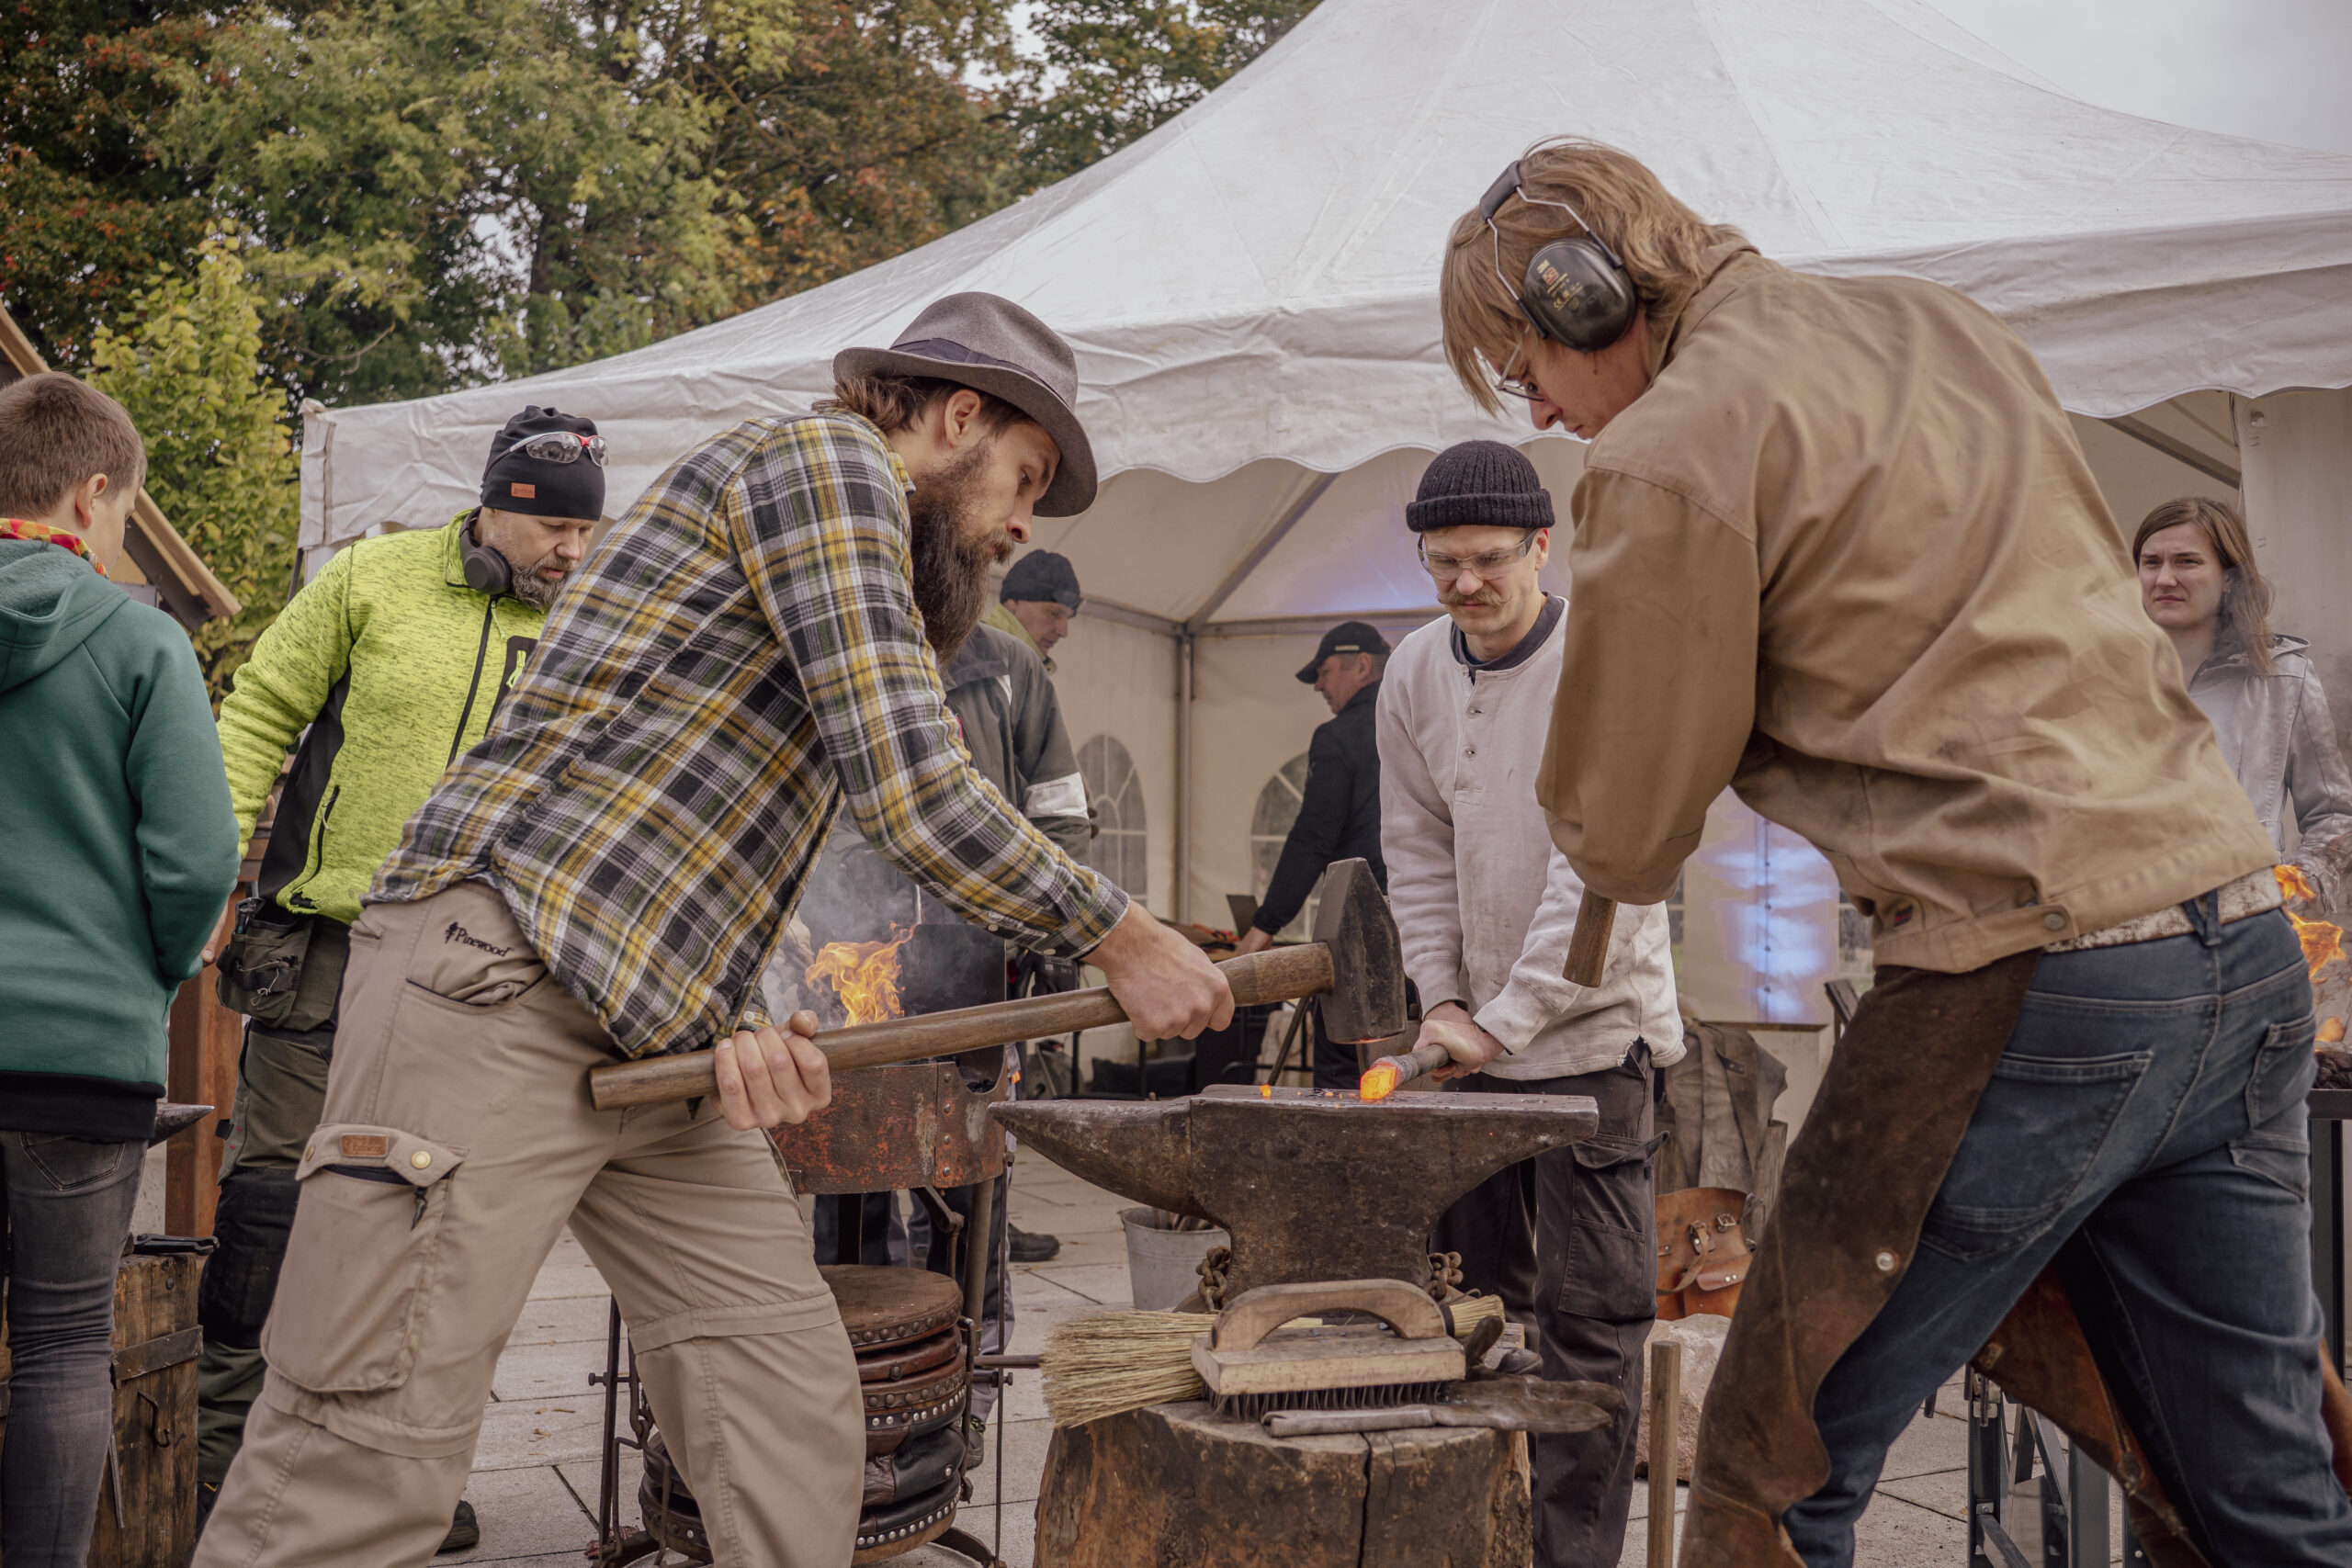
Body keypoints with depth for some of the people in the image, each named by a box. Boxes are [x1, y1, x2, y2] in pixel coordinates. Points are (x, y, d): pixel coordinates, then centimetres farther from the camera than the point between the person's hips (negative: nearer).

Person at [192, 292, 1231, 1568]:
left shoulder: (887, 576, 25)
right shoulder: (824, 458, -4)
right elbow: (912, 794, -15)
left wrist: (735, 1019, 3)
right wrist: (1125, 942, -4)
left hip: (654, 1035, 10)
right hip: (496, 994, -10)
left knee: (799, 1428, 4)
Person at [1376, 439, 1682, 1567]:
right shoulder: (1415, 673, 5)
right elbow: (1418, 857, 9)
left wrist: (1505, 1020, -18)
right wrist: (1442, 1001, -2)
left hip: (1591, 1028, -5)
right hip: (1471, 1031, 6)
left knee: (1588, 1314, -3)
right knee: (1472, 1292, 13)